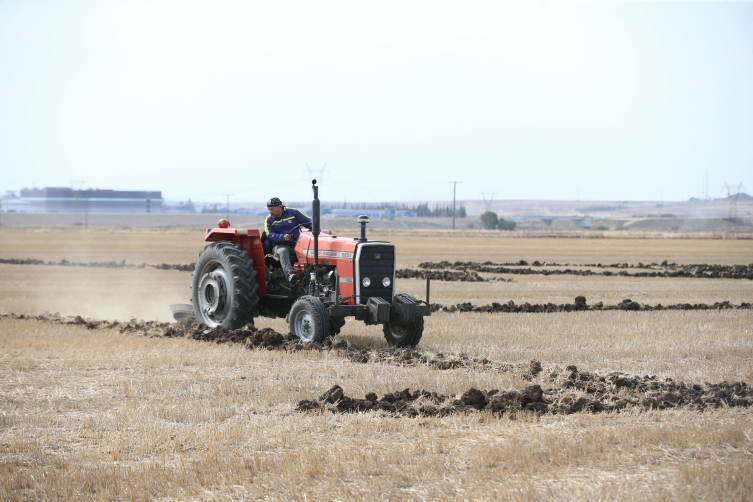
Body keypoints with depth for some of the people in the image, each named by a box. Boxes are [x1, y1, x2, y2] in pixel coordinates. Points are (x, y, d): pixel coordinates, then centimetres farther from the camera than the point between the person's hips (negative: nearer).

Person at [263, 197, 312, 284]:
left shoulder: (293, 213, 10)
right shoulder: (269, 220, 8)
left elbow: (308, 221, 8)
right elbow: (270, 235, -6)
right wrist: (283, 237, -26)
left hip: (296, 245, 2)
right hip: (279, 246, -2)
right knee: (283, 251, -40)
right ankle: (290, 275, -60)